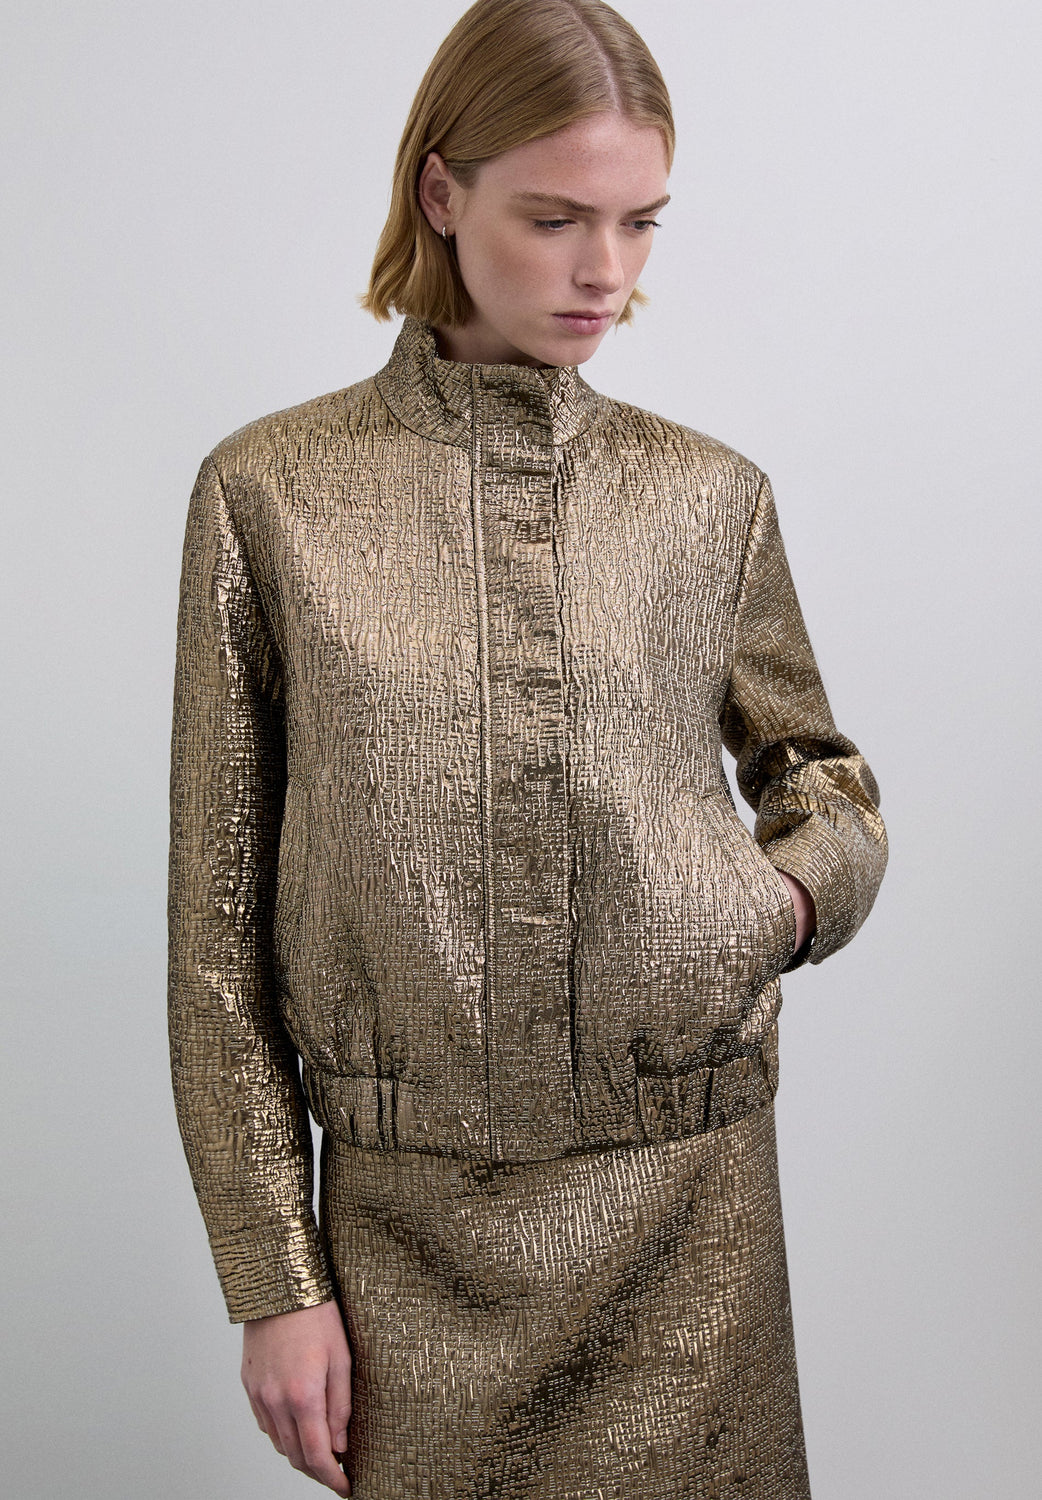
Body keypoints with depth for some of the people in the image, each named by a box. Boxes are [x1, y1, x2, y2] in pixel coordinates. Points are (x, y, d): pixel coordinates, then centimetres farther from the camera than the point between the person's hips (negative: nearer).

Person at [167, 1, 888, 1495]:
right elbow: (219, 924, -2)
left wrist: (787, 895, -6)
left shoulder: (712, 496, 2)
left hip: (689, 1215, 2)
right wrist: (273, 1279, -2)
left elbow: (823, 771, 17)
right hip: (409, 1221, -1)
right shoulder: (270, 492, -4)